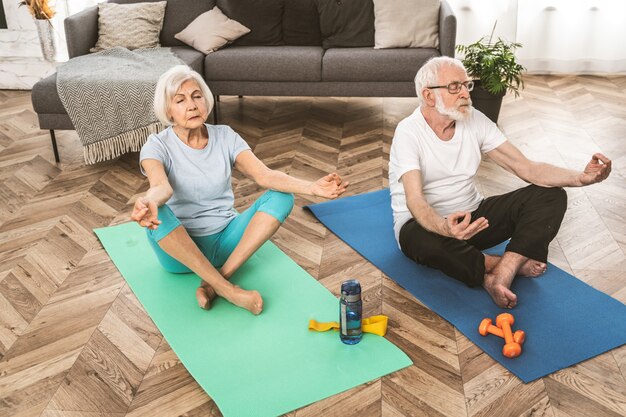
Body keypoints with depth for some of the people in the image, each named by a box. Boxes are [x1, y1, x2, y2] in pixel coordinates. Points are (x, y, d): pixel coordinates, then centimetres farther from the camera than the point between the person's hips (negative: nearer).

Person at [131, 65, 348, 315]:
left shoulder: (225, 137, 0)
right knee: (157, 215, -34)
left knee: (281, 196, -18)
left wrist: (311, 187, -32)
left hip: (226, 241, 3)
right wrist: (149, 202, -58)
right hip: (180, 249, -3)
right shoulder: (157, 146, -10)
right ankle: (227, 289, -30)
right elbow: (161, 187, -32)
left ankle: (214, 281, -23)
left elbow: (263, 175, -14)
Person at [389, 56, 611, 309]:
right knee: (425, 241, -43)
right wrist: (445, 227, -54)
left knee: (551, 195, -11)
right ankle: (513, 265, -16)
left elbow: (525, 167, -7)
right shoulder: (409, 132, -19)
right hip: (424, 223, -5)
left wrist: (582, 177, -24)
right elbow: (415, 201, -31)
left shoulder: (475, 120, -3)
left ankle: (499, 275, -29)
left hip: (472, 216, 6)